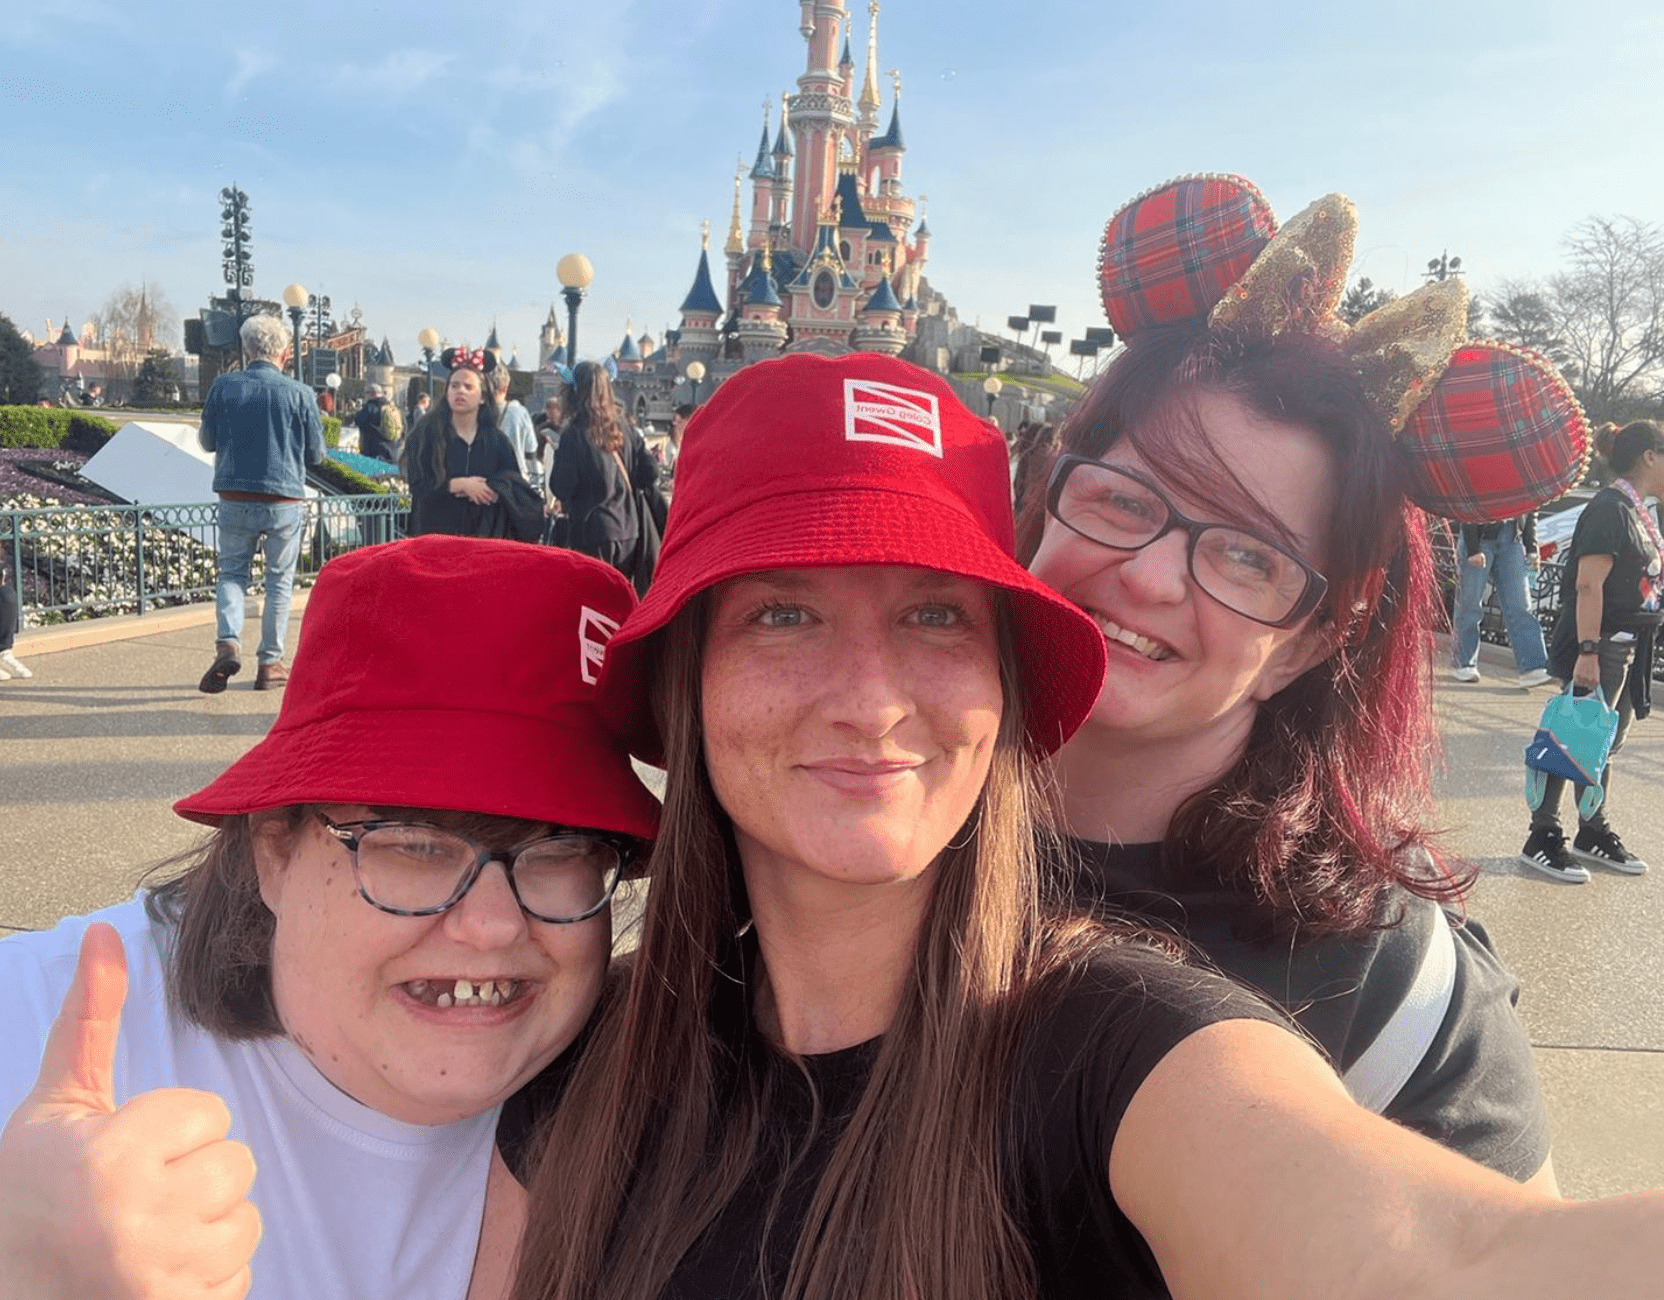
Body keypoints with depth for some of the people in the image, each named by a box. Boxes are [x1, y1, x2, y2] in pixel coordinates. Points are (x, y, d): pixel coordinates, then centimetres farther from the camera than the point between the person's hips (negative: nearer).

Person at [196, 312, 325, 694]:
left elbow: (207, 441, 9)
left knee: (231, 573, 14)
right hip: (285, 502, -1)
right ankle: (270, 663, 13)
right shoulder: (299, 393, -7)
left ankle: (227, 644, -8)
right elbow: (316, 454, 1)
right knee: (279, 582, 10)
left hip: (235, 500, 1)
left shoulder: (224, 386, -2)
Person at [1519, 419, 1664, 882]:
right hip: (1599, 645, -10)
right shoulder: (1610, 508, -15)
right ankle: (1542, 839, 3)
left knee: (1607, 739, 15)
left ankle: (1593, 833, 26)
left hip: (1627, 646, 10)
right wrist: (1588, 651, -27)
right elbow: (1589, 585, -22)